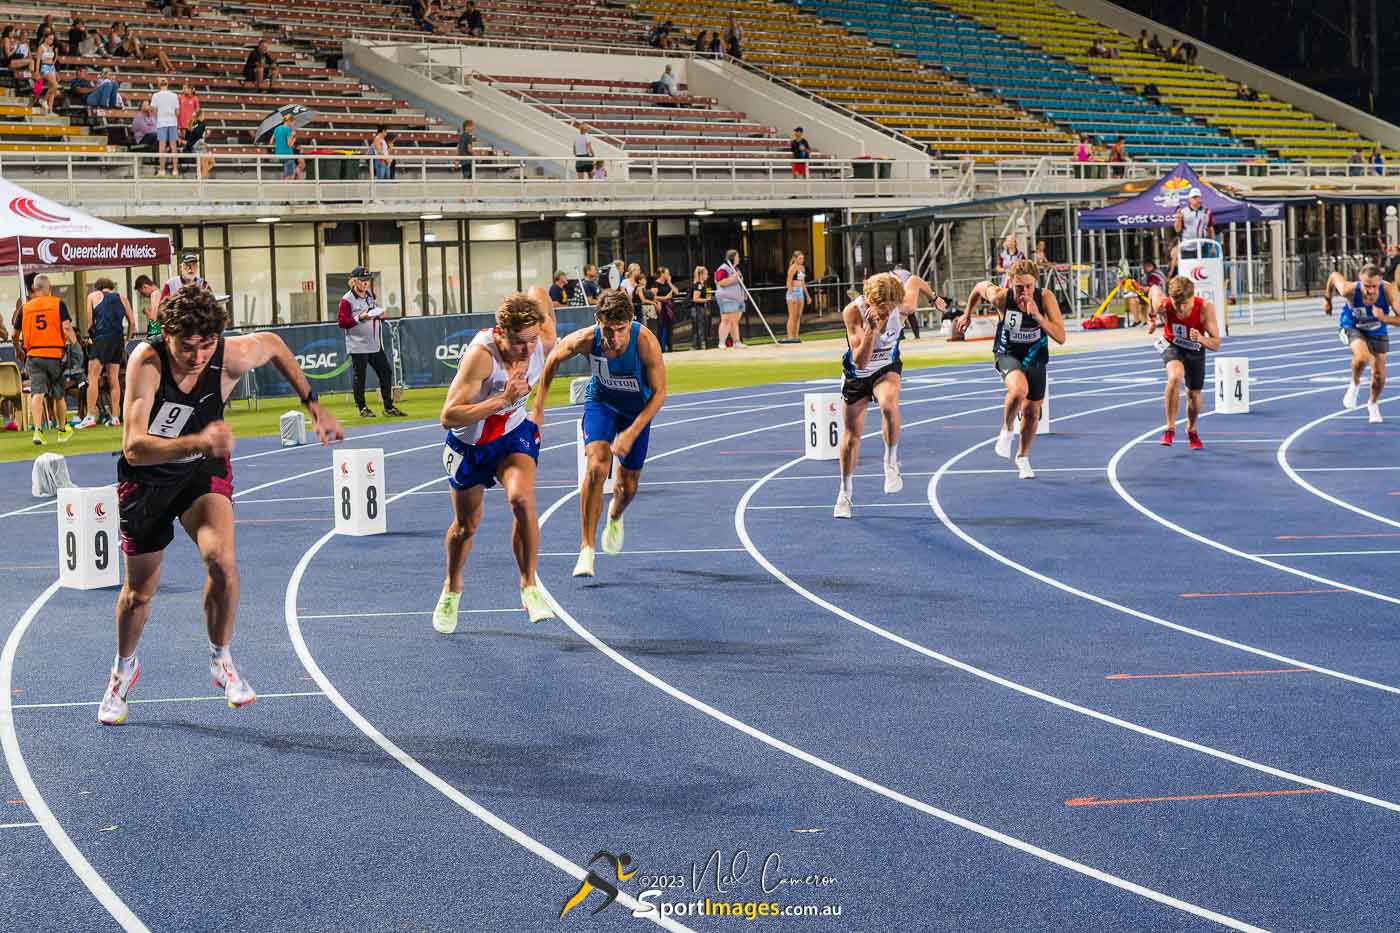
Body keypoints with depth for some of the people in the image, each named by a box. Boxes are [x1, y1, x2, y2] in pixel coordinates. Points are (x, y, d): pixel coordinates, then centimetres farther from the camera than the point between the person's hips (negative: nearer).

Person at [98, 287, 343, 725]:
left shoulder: (232, 357, -25)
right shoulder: (146, 362, -32)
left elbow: (273, 344, 1)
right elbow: (134, 448, -39)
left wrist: (314, 406, 6)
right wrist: (198, 441, -55)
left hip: (204, 473, 1)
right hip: (146, 478, -1)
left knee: (222, 561, -25)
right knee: (139, 591, 11)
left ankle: (221, 660, 0)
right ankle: (124, 668, 42)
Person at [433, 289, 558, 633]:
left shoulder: (544, 343, -22)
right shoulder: (481, 355, -36)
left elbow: (539, 294, -1)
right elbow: (449, 416, -39)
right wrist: (503, 399, -45)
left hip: (513, 435, 2)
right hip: (469, 442, -2)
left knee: (522, 498, -27)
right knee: (467, 524, 13)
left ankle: (529, 585, -13)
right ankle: (452, 588, 42)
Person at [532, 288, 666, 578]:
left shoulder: (645, 342, -34)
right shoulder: (585, 340, -29)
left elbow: (659, 393, -25)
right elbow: (553, 360, -6)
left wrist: (631, 433, -30)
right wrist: (538, 406, -5)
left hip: (638, 409, 0)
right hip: (601, 402, 0)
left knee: (628, 488, 9)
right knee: (597, 467, -25)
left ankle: (615, 518, 48)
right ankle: (586, 549, -20)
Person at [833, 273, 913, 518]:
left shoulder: (901, 307, -24)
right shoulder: (853, 312, -31)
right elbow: (860, 360, -33)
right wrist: (872, 329, -45)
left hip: (886, 369, 0)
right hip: (857, 374, 0)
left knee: (889, 405, -35)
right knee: (852, 434, 7)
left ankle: (891, 462, -14)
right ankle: (846, 493, 26)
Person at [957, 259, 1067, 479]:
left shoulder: (1045, 297, -24)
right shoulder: (1000, 297, -25)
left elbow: (1060, 337, -27)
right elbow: (979, 287, -2)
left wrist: (1037, 316, -40)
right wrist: (967, 314, 13)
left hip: (1035, 357, 2)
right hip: (1008, 354, -2)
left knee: (1032, 411, 14)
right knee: (1019, 389, -35)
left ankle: (1022, 457, 40)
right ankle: (1007, 432, -6)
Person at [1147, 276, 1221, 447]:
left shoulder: (1205, 308, -36)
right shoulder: (1163, 306, -35)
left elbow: (1216, 345, -30)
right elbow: (1155, 289, -8)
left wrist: (1201, 339, -52)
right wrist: (1153, 318, 4)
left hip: (1195, 349, 1)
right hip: (1172, 345, -1)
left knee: (1194, 395, 12)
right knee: (1175, 377, -32)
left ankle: (1191, 430, 44)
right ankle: (1170, 428, -21)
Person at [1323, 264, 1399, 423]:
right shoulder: (1350, 290, -36)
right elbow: (1334, 276, -14)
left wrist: (1383, 318, -49)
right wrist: (1327, 299, 2)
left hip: (1377, 332, 2)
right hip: (1353, 328, -2)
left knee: (1379, 376, 8)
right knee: (1362, 357, -33)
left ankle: (1373, 404, 40)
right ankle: (1355, 385, -1)